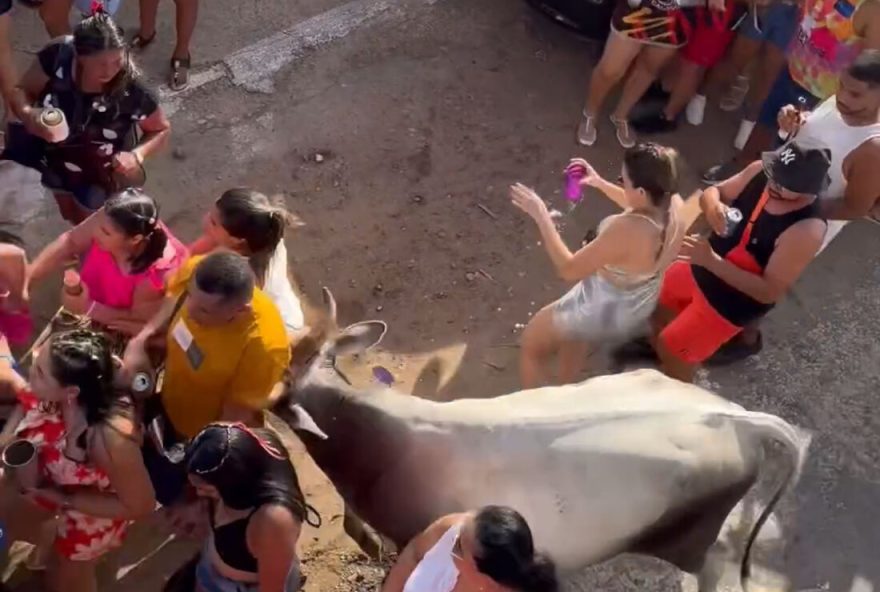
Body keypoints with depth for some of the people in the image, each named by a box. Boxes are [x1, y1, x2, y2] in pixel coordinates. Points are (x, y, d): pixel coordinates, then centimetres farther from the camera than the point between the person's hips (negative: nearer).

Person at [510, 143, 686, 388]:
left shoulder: (626, 231, -42)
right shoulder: (674, 204, -19)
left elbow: (569, 269, -31)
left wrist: (540, 215, -27)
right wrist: (599, 182, 4)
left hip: (601, 314, -8)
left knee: (531, 345, 19)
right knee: (572, 330, 38)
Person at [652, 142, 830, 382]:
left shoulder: (806, 231, -35)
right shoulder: (760, 171, -18)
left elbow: (769, 292, -30)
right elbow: (713, 192, -4)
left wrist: (711, 261, -36)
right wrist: (713, 206, -30)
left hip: (731, 302, -7)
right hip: (703, 267, 7)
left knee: (672, 350, 8)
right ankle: (657, 348, 57)